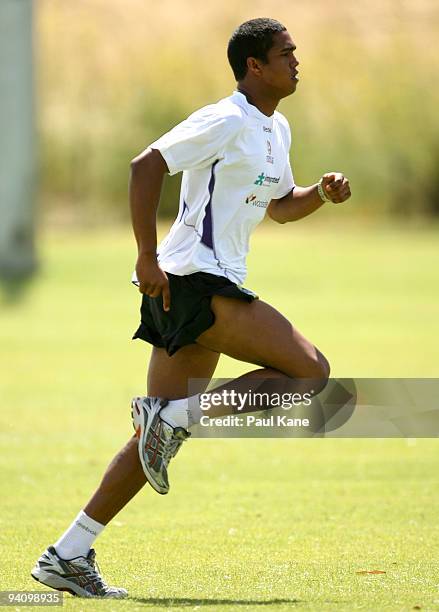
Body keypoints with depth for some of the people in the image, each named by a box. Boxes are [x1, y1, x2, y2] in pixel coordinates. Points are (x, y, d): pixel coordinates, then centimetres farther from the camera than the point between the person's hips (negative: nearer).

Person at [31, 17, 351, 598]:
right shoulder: (226, 121, -10)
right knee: (311, 370, -14)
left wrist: (322, 192, 11)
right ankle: (172, 416, -12)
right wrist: (148, 258, -19)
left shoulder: (277, 130, 19)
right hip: (192, 282, -10)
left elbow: (280, 207, 32)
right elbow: (146, 166, -16)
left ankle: (68, 556, 6)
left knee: (162, 434, 7)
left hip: (211, 288, 10)